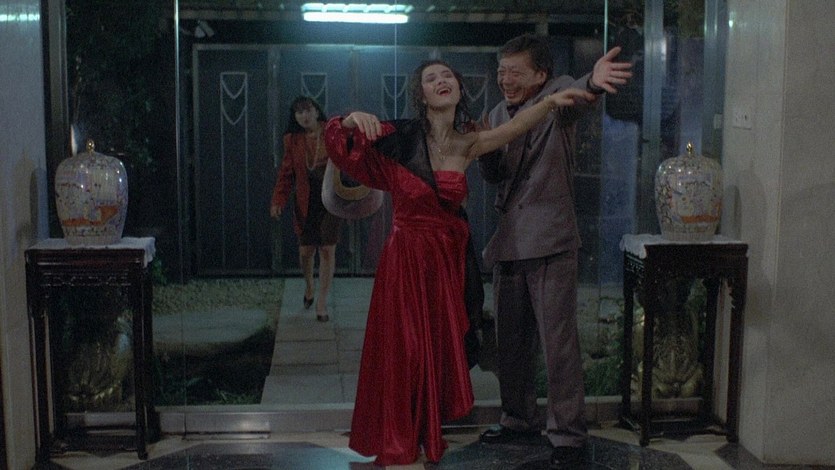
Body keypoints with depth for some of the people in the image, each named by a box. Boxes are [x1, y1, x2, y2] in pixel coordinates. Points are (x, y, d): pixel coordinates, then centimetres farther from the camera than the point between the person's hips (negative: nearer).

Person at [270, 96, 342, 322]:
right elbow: (286, 173, 1)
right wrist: (278, 201, -9)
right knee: (306, 250, 7)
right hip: (306, 203, 2)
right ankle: (309, 287, 38)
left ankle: (322, 301, 7)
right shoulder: (293, 140, 2)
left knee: (327, 250, -3)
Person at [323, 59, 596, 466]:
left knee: (438, 349, 12)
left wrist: (550, 100, -32)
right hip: (404, 259, -3)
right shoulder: (402, 136, -6)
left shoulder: (468, 143, 2)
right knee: (401, 350, 1)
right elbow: (339, 142, -3)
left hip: (445, 260, 4)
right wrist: (353, 120, -25)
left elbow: (514, 126, -15)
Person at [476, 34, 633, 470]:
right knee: (511, 339, 16)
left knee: (559, 340, -4)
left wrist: (592, 81, -57)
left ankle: (568, 434, 7)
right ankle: (519, 418, 32)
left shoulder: (555, 98, -9)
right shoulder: (498, 113, 12)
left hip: (550, 241, -7)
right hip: (508, 240, 7)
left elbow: (573, 95, -33)